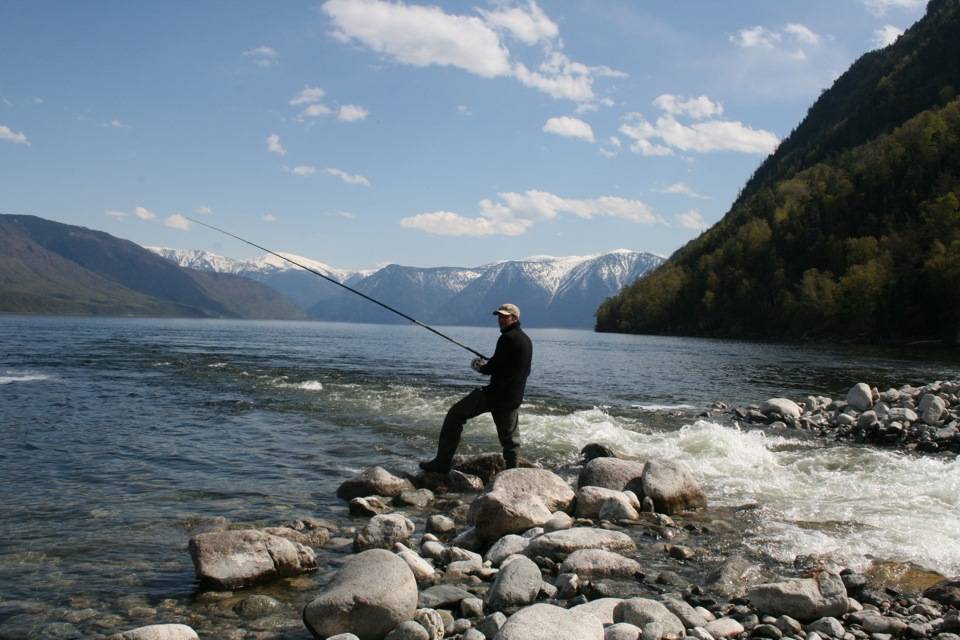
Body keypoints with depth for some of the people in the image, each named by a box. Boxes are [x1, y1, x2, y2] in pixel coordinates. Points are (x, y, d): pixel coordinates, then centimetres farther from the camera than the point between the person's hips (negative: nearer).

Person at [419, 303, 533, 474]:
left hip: (496, 394, -8)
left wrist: (481, 368, 4)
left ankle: (442, 462, 0)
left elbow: (494, 367, -17)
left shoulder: (508, 338, -14)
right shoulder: (527, 341, 14)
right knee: (510, 438, 15)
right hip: (514, 399, 8)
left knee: (455, 415, 1)